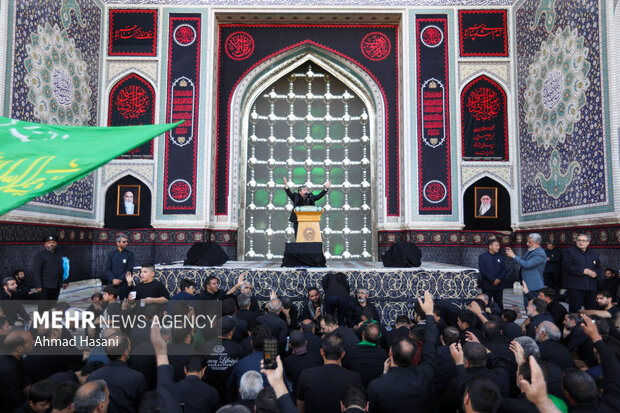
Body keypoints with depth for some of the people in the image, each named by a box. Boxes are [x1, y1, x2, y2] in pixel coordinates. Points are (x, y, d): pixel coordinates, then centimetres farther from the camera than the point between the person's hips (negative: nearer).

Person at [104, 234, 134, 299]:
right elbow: (107, 269, 3)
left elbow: (129, 269, -4)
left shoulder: (130, 254, 1)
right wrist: (113, 279, -12)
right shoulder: (111, 254, 8)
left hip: (124, 284, -2)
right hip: (112, 284, 2)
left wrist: (120, 280, -12)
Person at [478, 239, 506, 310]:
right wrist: (493, 280, -15)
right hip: (487, 286, -4)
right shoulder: (482, 256, 1)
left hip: (498, 286, 4)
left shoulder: (500, 257, 14)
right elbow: (482, 270, -9)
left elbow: (504, 269, 7)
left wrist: (499, 279, -10)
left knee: (499, 304, 6)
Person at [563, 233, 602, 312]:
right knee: (574, 310, -4)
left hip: (591, 288, 5)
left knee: (592, 310, 10)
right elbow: (566, 266, -12)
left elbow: (599, 267, 19)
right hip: (575, 287, -5)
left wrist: (595, 273, -4)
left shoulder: (594, 253, 18)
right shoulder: (569, 252, 0)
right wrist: (583, 271, -17)